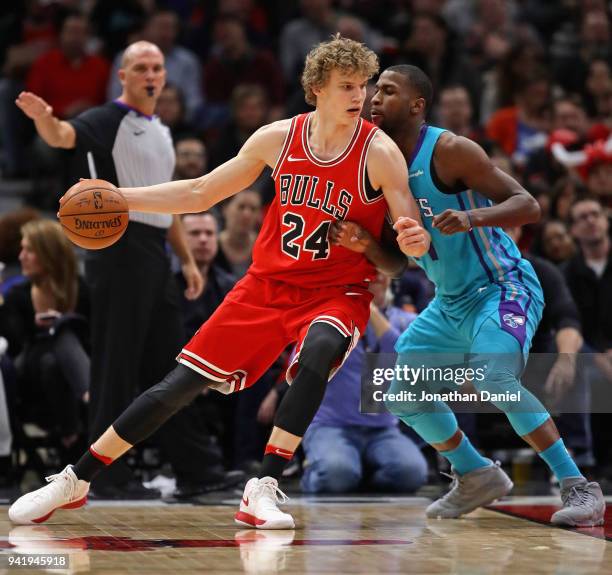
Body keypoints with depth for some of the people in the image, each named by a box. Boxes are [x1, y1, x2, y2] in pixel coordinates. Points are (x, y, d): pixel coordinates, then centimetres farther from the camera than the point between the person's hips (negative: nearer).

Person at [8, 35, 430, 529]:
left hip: (337, 293, -3)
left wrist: (415, 241, -41)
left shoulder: (379, 153, -13)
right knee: (181, 383, 0)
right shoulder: (277, 139, -3)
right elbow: (199, 193, 7)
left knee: (319, 348, -38)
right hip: (267, 284, 3)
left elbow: (414, 237, -15)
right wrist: (117, 197, -1)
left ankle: (265, 487, -31)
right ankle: (75, 482, 14)